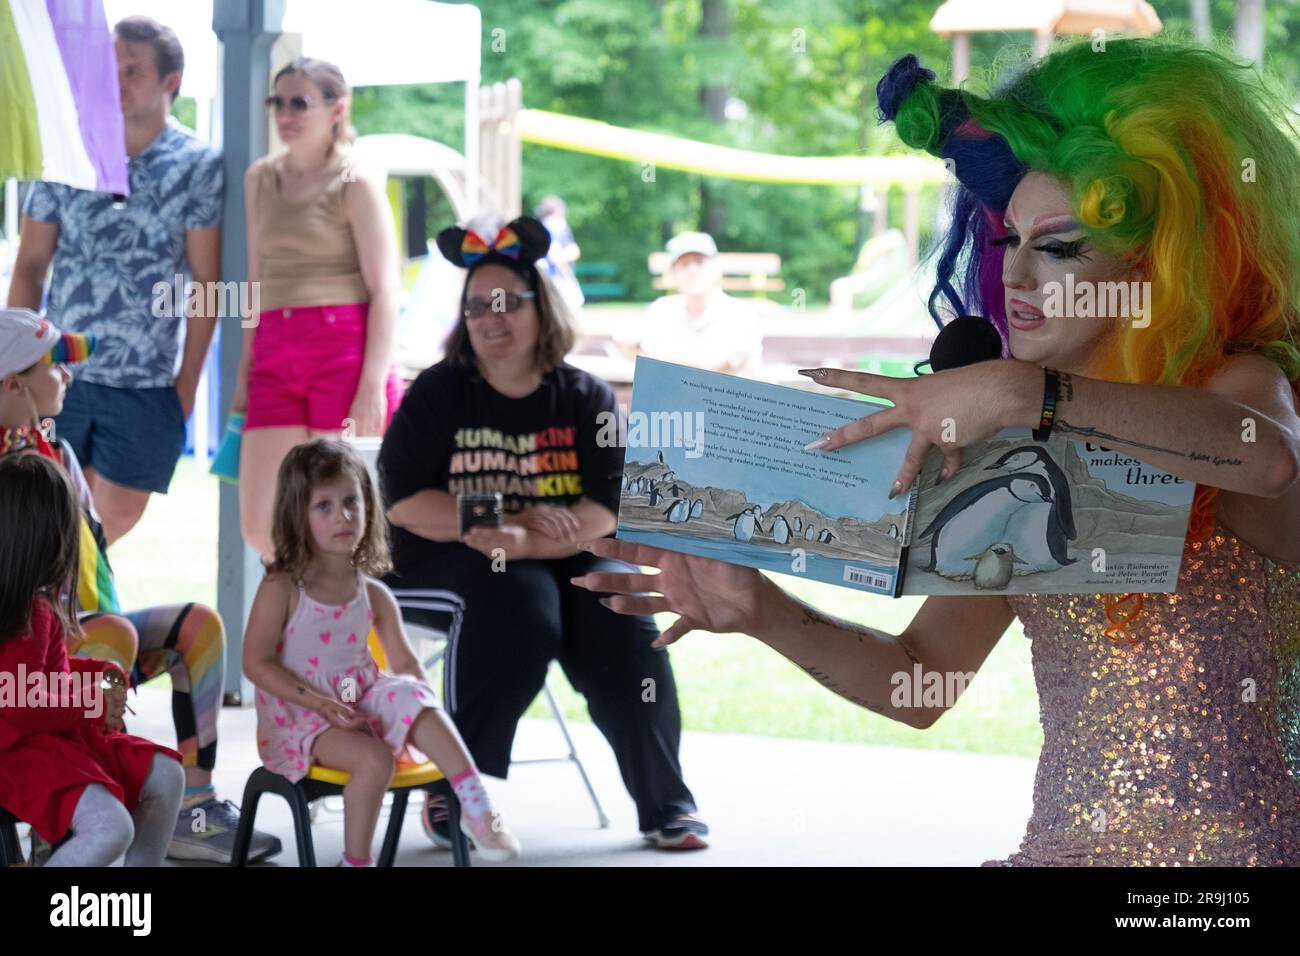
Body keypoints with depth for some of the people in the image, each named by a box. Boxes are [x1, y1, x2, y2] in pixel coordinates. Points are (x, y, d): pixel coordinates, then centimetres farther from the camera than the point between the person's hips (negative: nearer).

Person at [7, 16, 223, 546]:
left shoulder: (198, 167, -4)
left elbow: (204, 281, -3)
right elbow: (30, 266, 8)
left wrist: (189, 379, -5)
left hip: (146, 384, -1)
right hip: (59, 377, 1)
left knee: (117, 515, 4)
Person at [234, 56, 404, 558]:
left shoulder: (356, 186, -1)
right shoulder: (260, 178, 17)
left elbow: (384, 291, -6)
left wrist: (374, 383, -15)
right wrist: (245, 371, 15)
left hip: (345, 351, -6)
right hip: (276, 358, 6)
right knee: (260, 523, -1)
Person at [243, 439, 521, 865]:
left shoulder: (373, 595, 6)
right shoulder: (282, 588, -8)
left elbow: (405, 663, 11)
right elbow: (257, 663, -11)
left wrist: (420, 701, -12)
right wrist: (319, 702, -21)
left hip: (360, 704, 4)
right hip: (299, 717, -4)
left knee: (410, 698, -26)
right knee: (373, 758, -30)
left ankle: (476, 806, -29)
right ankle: (356, 862, -16)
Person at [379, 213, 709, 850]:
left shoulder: (585, 398, 2)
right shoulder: (438, 393, 0)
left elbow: (607, 513, -9)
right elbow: (404, 503, -9)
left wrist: (523, 541, -27)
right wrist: (520, 517, -19)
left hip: (562, 561, 2)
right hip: (446, 562, -2)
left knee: (619, 613, -26)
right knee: (518, 601, -34)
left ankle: (666, 804, -13)